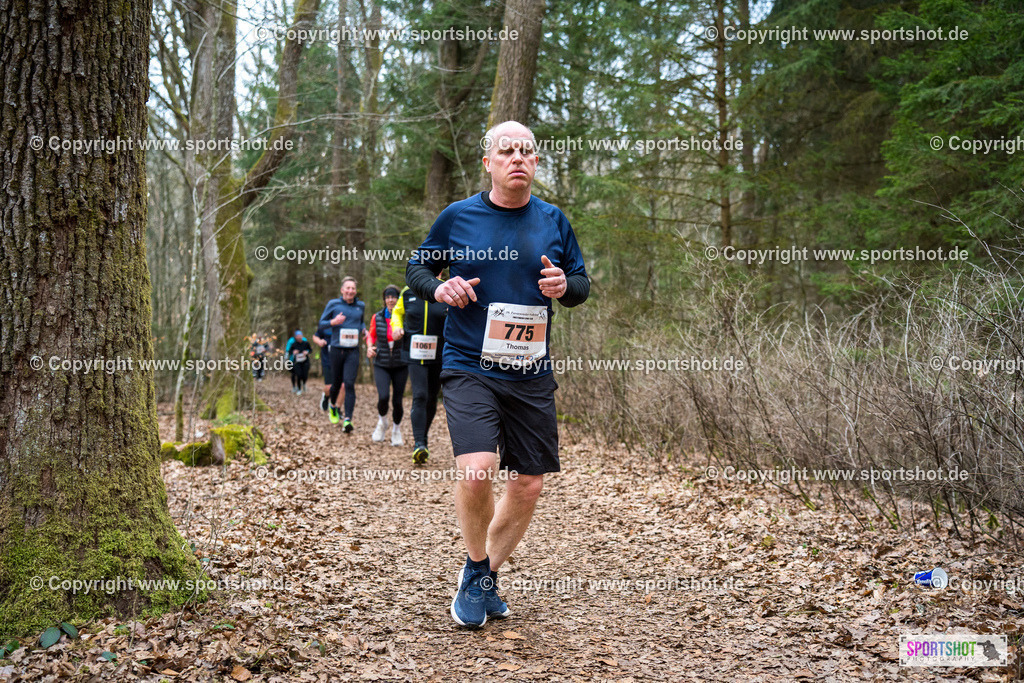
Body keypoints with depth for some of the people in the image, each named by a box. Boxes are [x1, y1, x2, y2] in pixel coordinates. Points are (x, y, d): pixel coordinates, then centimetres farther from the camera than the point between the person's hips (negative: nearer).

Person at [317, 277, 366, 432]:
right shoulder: (333, 304, 1)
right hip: (337, 349, -1)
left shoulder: (361, 306, 10)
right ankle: (333, 406, 42)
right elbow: (321, 323, 5)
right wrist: (333, 322, -14)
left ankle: (347, 420, -18)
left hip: (353, 351, 1)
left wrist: (364, 329, 6)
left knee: (349, 384, -12)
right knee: (336, 383, 11)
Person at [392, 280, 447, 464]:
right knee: (419, 396, -14)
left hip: (439, 354, 1)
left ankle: (423, 436, 32)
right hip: (415, 355, -1)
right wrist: (397, 327, 1)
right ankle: (419, 444, -17)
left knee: (431, 398, 10)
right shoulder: (407, 293, 4)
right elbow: (397, 312, 22)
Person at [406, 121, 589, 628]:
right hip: (469, 367, -3)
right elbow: (416, 267, 12)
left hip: (531, 376, 4)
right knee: (476, 469, -22)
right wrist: (438, 287, -10)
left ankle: (485, 576, 28)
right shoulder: (457, 217, 1)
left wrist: (565, 286, -8)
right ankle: (476, 569, 7)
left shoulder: (553, 221, 7)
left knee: (529, 484, 5)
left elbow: (582, 282, 16)